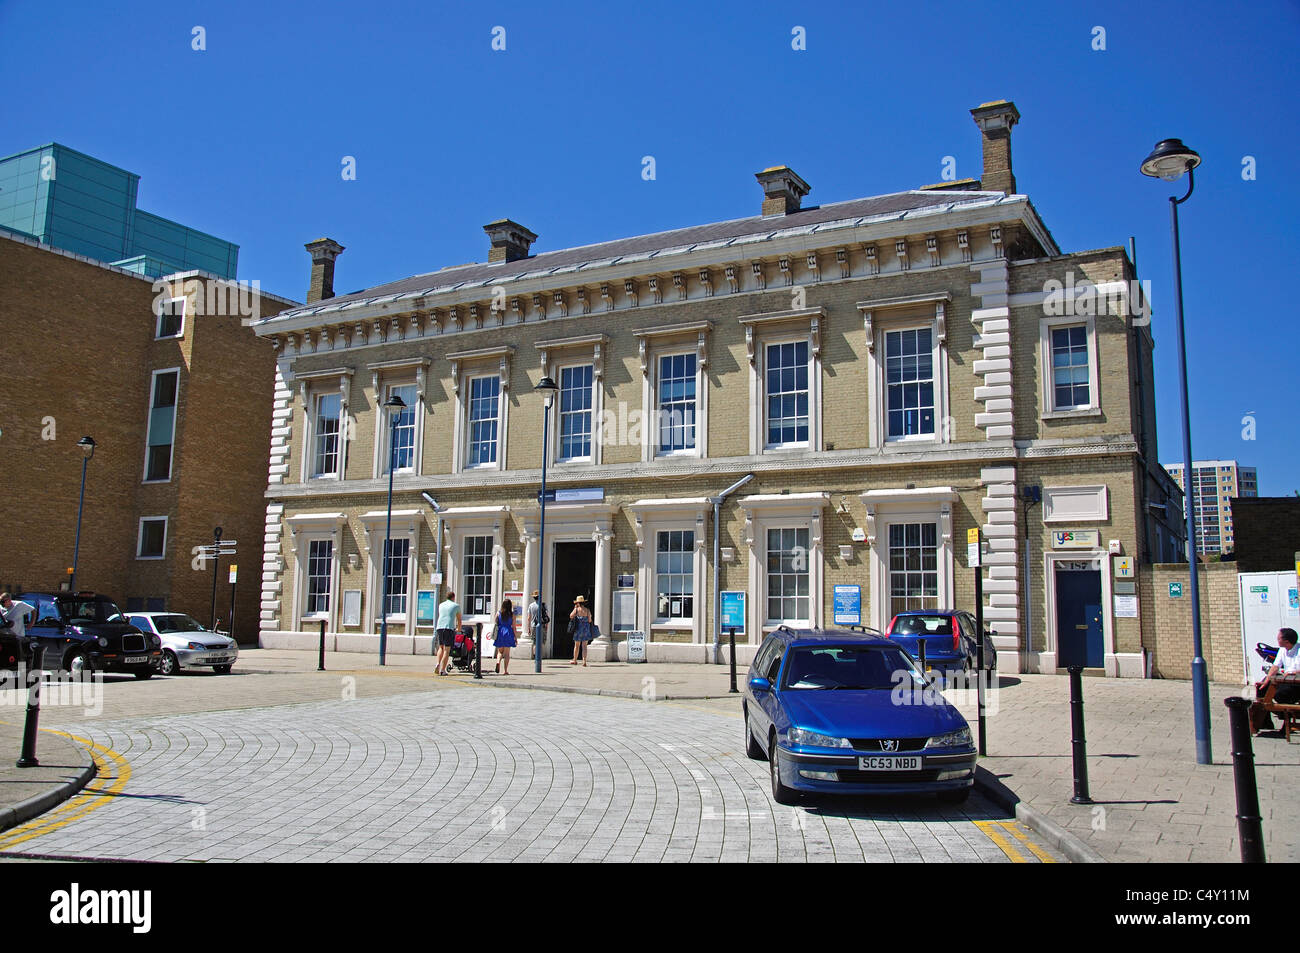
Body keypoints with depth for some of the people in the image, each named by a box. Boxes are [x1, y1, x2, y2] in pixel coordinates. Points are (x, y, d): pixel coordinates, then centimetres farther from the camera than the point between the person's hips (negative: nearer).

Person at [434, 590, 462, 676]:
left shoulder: (441, 605, 19)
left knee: (441, 647, 18)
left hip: (440, 627, 4)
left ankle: (438, 663, -3)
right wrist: (459, 629, 35)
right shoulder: (456, 605, 7)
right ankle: (442, 669, -8)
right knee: (447, 650, -3)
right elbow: (459, 619, 17)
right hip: (450, 628, -4)